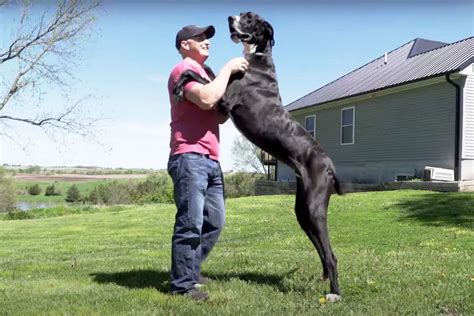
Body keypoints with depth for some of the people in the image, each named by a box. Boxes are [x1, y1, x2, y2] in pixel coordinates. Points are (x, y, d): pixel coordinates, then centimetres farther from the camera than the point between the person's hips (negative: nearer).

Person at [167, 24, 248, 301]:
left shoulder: (204, 74, 27)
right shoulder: (183, 70, -3)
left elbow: (220, 116, 25)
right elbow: (207, 99, -21)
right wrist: (227, 69, -9)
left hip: (210, 160, 10)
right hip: (189, 158, -10)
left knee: (215, 221, 10)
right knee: (191, 223, -10)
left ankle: (190, 272, 21)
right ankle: (183, 284, -2)